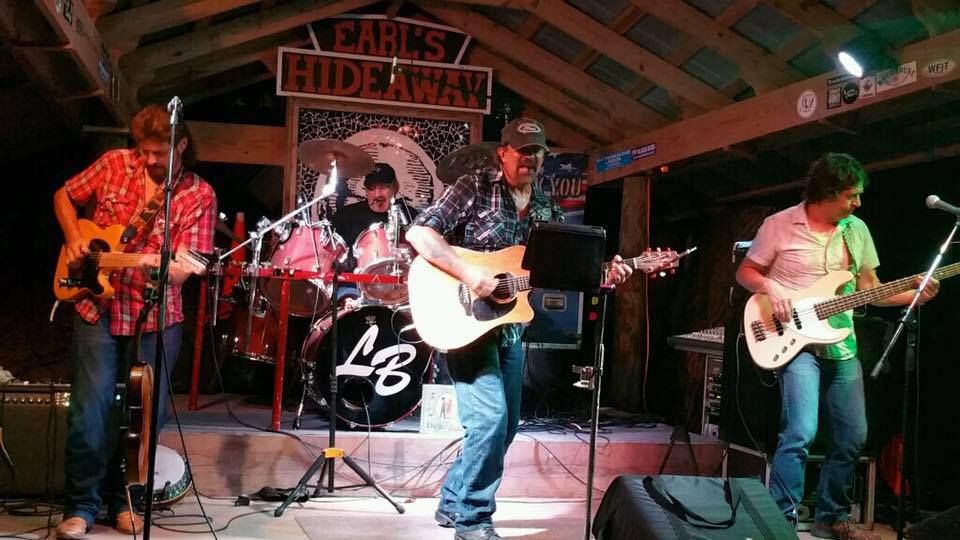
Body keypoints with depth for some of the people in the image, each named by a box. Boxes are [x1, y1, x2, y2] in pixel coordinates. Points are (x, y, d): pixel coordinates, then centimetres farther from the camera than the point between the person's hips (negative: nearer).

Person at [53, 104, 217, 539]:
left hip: (157, 318, 0)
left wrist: (159, 267, -31)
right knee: (91, 411, -3)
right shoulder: (114, 164, 0)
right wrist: (73, 240, -2)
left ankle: (122, 500, 25)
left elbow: (182, 271, -11)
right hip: (98, 309, 0)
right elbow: (64, 197, 14)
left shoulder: (199, 196, -6)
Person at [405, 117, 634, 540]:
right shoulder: (475, 187, -8)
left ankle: (453, 503, 28)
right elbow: (419, 232, -17)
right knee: (490, 418, -17)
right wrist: (469, 274, -27)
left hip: (509, 326, 8)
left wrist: (601, 276, -7)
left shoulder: (547, 211, 10)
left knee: (505, 425, 12)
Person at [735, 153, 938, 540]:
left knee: (852, 437, 8)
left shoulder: (857, 230, 9)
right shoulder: (780, 225, -6)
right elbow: (745, 272, 2)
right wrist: (771, 287, -18)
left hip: (842, 346, 6)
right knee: (801, 433, -20)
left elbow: (870, 288, 13)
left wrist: (913, 294, -3)